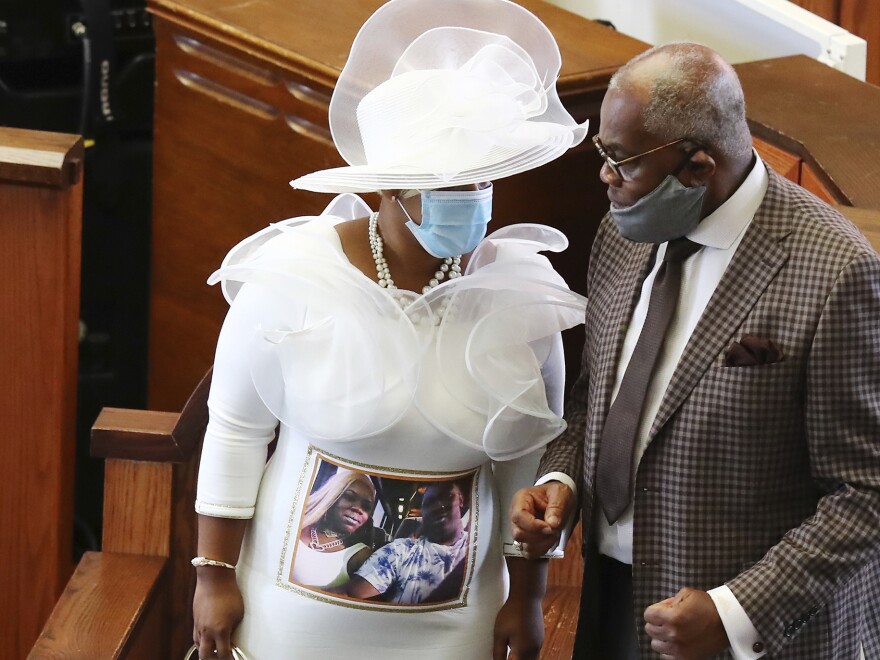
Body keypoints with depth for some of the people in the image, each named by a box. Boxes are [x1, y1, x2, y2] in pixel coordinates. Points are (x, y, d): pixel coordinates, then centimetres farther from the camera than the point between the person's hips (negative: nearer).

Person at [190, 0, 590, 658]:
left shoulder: (524, 295, -10)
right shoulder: (293, 280, -15)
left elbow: (527, 457, 1)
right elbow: (237, 431, -5)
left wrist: (526, 596, 7)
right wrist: (215, 574, -1)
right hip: (300, 606, -1)